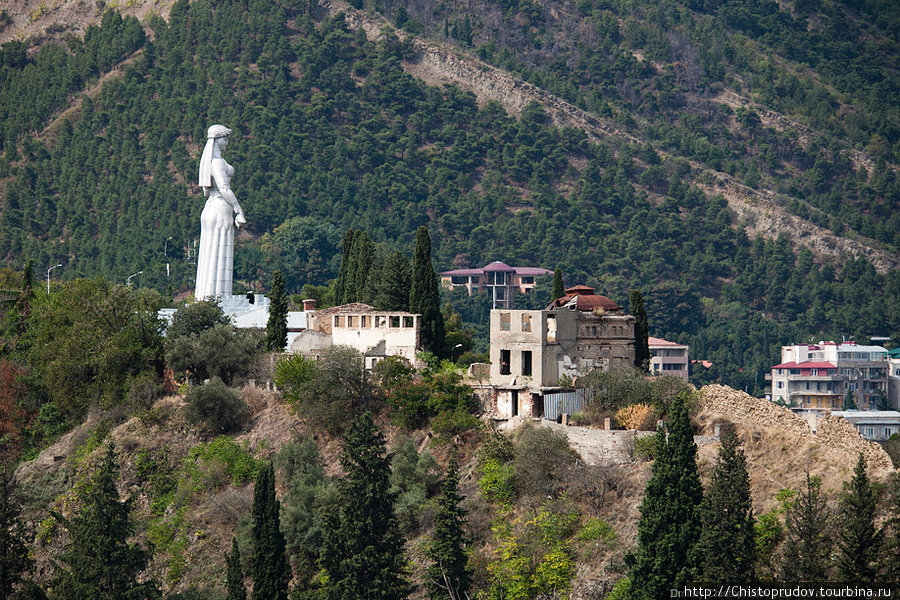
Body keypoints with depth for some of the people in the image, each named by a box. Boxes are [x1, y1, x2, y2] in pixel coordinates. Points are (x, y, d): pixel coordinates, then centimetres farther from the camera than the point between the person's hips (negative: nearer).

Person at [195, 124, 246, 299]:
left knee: (209, 255, 9)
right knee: (219, 254, -9)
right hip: (221, 208, -10)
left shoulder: (207, 161, 16)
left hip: (210, 207, 10)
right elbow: (224, 189, -20)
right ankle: (216, 295, -11)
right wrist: (239, 211, -16)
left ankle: (204, 296, 9)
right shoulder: (218, 162, -12)